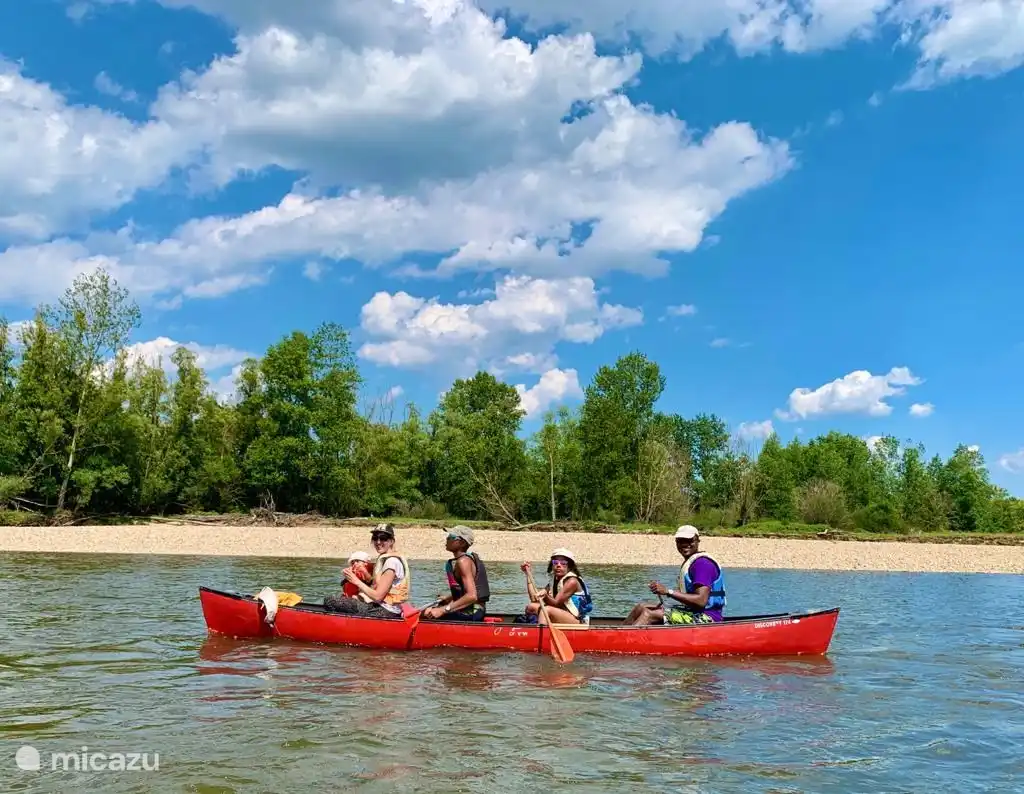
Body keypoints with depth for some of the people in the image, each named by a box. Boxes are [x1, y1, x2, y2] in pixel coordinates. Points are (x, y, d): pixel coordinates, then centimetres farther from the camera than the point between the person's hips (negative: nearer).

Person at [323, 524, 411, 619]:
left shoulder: (392, 562, -16)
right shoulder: (383, 559, 15)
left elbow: (378, 596, -18)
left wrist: (356, 581, -11)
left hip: (385, 612, -10)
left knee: (330, 601, -13)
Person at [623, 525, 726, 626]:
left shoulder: (702, 563, -15)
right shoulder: (688, 562, 17)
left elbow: (701, 600, -24)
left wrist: (668, 591, -24)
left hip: (706, 618, -10)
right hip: (692, 613, 10)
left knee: (649, 614, -23)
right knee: (641, 608, 6)